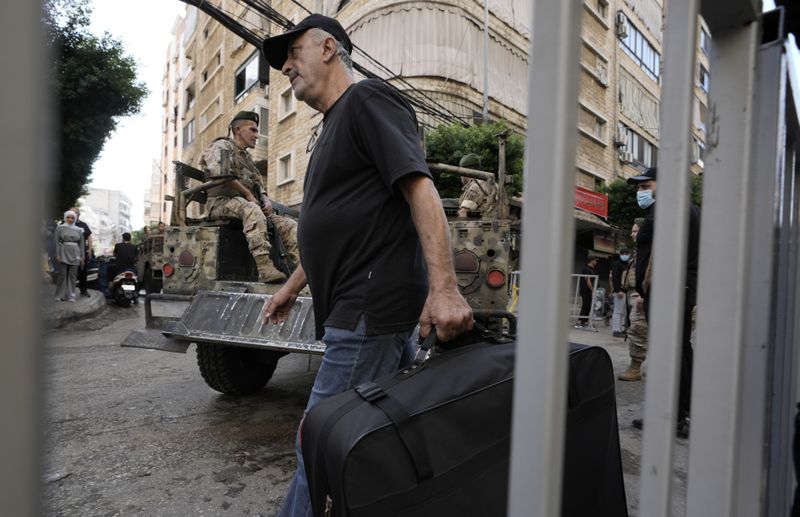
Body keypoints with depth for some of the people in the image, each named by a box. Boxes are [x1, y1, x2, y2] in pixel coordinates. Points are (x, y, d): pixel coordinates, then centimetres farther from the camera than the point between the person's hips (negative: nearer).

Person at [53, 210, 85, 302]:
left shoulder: (79, 230, 10)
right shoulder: (60, 228, 3)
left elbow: (81, 244, 11)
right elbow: (56, 242, 0)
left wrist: (82, 257, 7)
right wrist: (57, 255, -8)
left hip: (75, 255, 2)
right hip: (63, 254, -2)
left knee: (72, 276, 3)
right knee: (62, 275, -2)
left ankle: (71, 296, 9)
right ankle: (60, 295, 8)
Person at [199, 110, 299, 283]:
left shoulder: (247, 157, 29)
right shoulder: (222, 146, 4)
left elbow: (260, 186, 26)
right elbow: (220, 174, -16)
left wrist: (266, 200, 3)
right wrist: (247, 194, -12)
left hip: (248, 204, 8)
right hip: (222, 202, -8)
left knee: (288, 225, -10)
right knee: (252, 210, -40)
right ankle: (265, 269, -51)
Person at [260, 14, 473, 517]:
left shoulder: (367, 98, -4)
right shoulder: (333, 126, 24)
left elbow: (420, 189, -18)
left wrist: (443, 288, -28)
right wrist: (294, 285, 30)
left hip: (371, 307, -9)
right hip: (360, 309, 9)